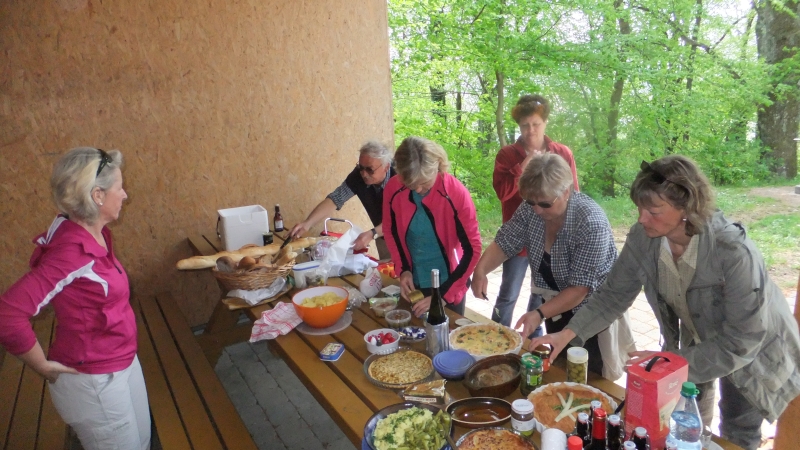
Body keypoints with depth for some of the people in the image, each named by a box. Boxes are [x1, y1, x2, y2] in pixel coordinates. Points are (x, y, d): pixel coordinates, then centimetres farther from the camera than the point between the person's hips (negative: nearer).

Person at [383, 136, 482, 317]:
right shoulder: (393, 189, -15)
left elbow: (472, 249, -17)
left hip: (449, 285, -3)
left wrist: (444, 295, -19)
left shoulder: (456, 193, -23)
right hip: (413, 283, 3)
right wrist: (403, 270, -8)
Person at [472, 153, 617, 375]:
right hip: (555, 305, 6)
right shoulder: (531, 209, -14)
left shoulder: (591, 223, -30)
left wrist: (540, 314, -38)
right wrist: (480, 270, -24)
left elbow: (581, 288, -30)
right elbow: (504, 243, -5)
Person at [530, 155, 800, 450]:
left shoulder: (735, 254, -38)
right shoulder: (643, 238, -25)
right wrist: (568, 333, -25)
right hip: (698, 340, 4)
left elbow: (740, 343, -32)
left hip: (751, 349, -4)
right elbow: (614, 294, -14)